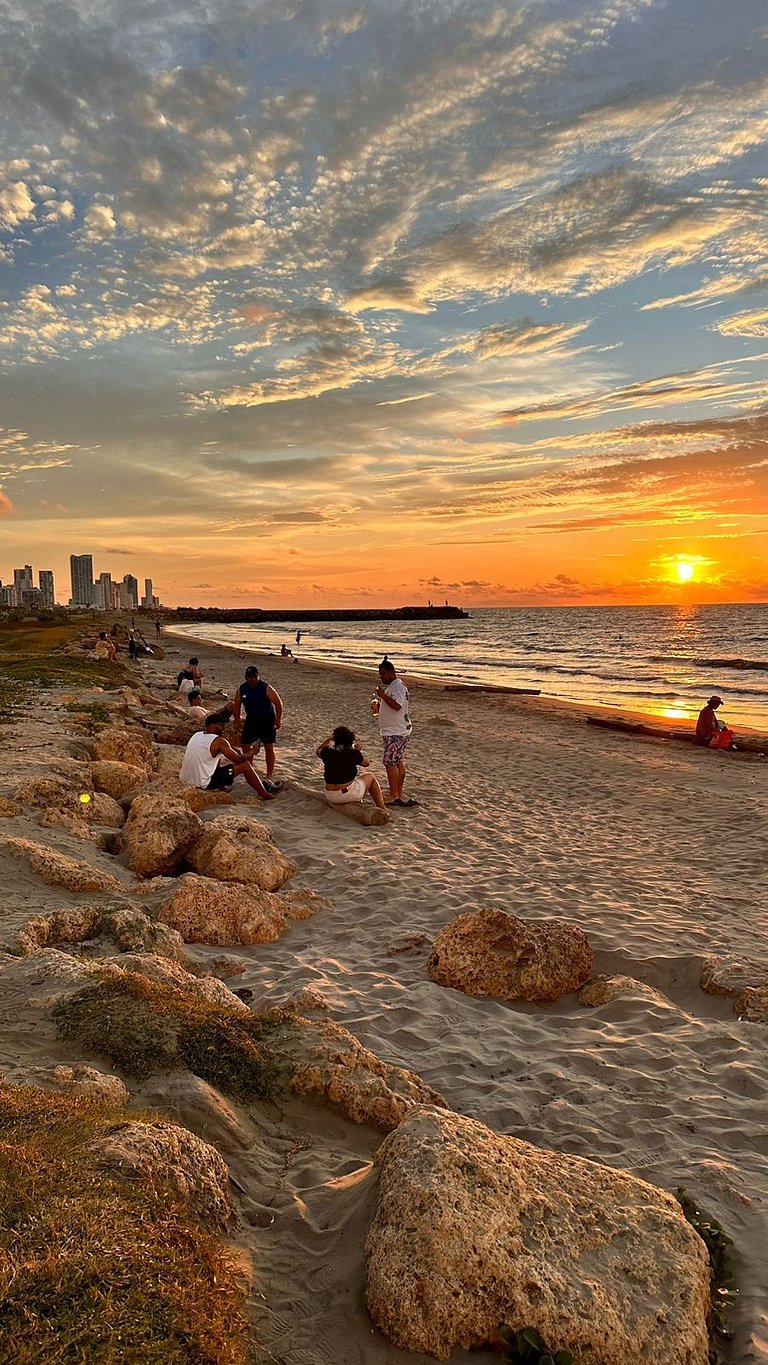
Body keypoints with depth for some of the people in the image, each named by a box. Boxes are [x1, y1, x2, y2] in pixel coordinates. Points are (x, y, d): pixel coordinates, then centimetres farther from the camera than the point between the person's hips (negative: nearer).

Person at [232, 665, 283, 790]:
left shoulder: (266, 688, -18)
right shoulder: (241, 689, -5)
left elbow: (278, 703, -11)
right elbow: (237, 705, 9)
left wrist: (278, 719, -14)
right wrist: (237, 721, 4)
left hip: (267, 720, -4)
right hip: (251, 720, 4)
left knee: (269, 748, -7)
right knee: (245, 745, 3)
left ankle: (269, 778, -6)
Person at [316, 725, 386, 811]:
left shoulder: (327, 752, -4)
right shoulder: (353, 753, -12)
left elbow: (317, 751, 22)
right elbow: (366, 764, 9)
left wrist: (328, 739, 33)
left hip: (331, 797, 4)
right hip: (348, 793, -4)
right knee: (370, 776, 23)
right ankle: (382, 808, 20)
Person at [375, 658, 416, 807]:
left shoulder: (397, 685, -15)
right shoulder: (391, 686, 18)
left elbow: (397, 705, -28)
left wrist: (383, 695, -24)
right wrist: (379, 701, 15)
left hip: (395, 732, -11)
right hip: (393, 731, 11)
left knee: (390, 762, -11)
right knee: (399, 762, 12)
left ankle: (393, 797, -11)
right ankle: (399, 795, 17)